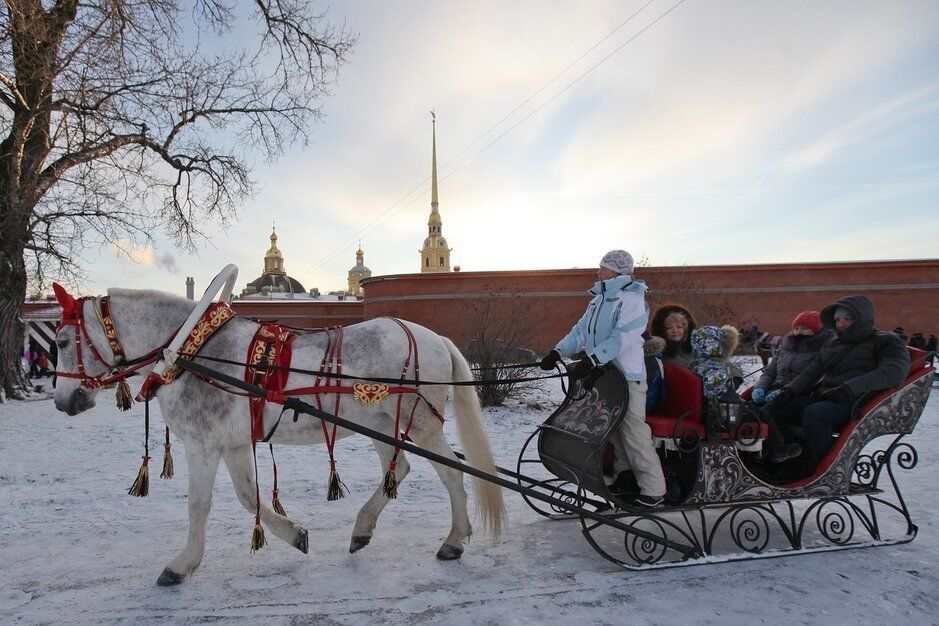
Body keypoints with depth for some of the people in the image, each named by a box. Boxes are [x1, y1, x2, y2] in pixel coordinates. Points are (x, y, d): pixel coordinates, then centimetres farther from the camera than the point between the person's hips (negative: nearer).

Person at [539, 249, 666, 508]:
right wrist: (558, 352, -1)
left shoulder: (632, 298, -11)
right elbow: (581, 331, 12)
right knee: (612, 432, 15)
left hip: (627, 377, -9)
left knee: (633, 433, -6)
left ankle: (653, 490, 3)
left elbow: (621, 338, -22)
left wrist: (592, 360, -28)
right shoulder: (599, 300, 15)